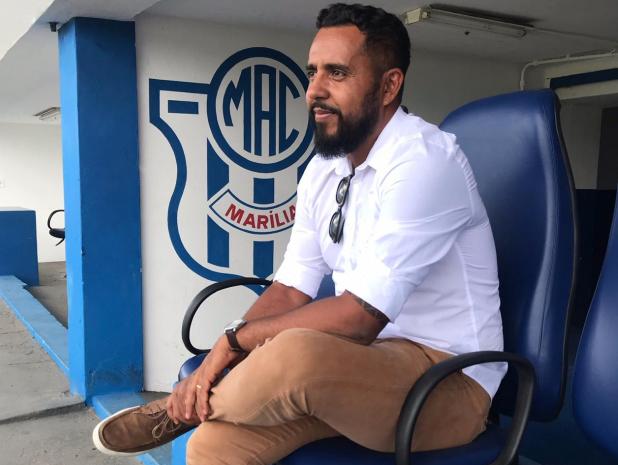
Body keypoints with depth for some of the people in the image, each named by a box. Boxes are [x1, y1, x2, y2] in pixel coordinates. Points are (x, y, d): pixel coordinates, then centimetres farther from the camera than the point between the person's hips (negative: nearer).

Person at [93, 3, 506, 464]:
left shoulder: (425, 159, -19)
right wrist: (214, 366, -10)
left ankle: (179, 410, -5)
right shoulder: (324, 169, 5)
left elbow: (361, 316, -24)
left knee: (296, 354, -33)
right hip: (363, 361, 6)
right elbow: (291, 290, 5)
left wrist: (236, 338, -14)